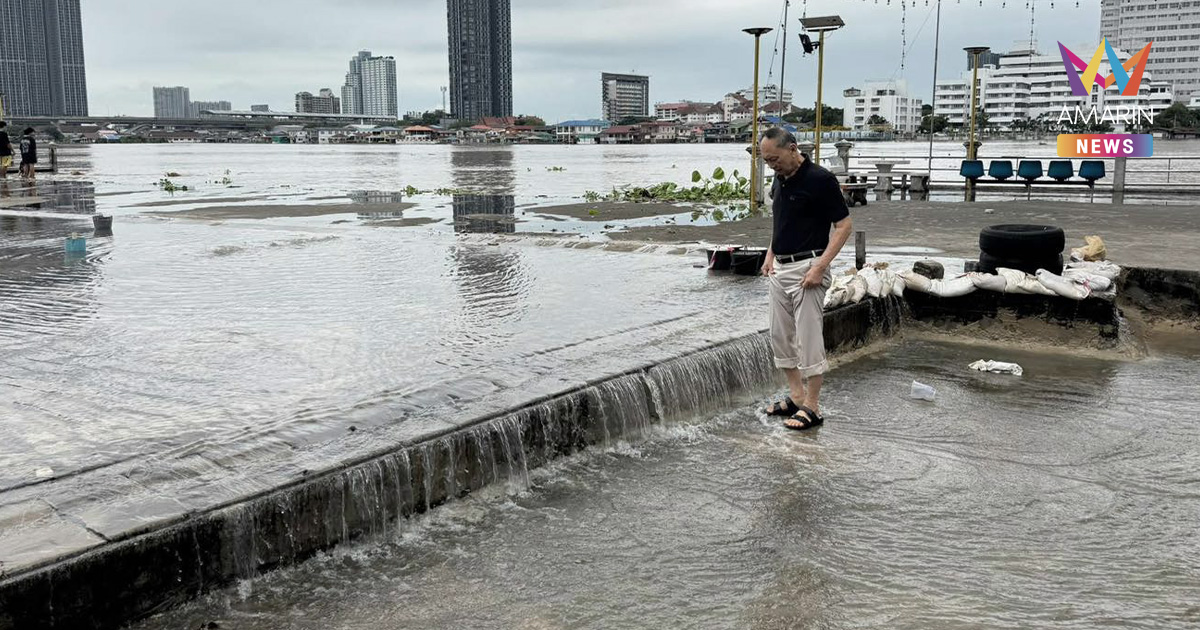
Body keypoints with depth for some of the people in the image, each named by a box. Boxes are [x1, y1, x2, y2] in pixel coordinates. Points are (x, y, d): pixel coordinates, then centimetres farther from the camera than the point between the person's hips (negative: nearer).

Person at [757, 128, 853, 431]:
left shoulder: (820, 179, -15)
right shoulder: (780, 180, 9)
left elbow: (844, 225, -14)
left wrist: (820, 266, -21)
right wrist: (770, 255, 12)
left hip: (807, 270, -9)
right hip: (779, 269, 9)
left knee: (809, 339, -4)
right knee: (780, 337, 12)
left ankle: (812, 408, 3)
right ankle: (797, 397, 22)